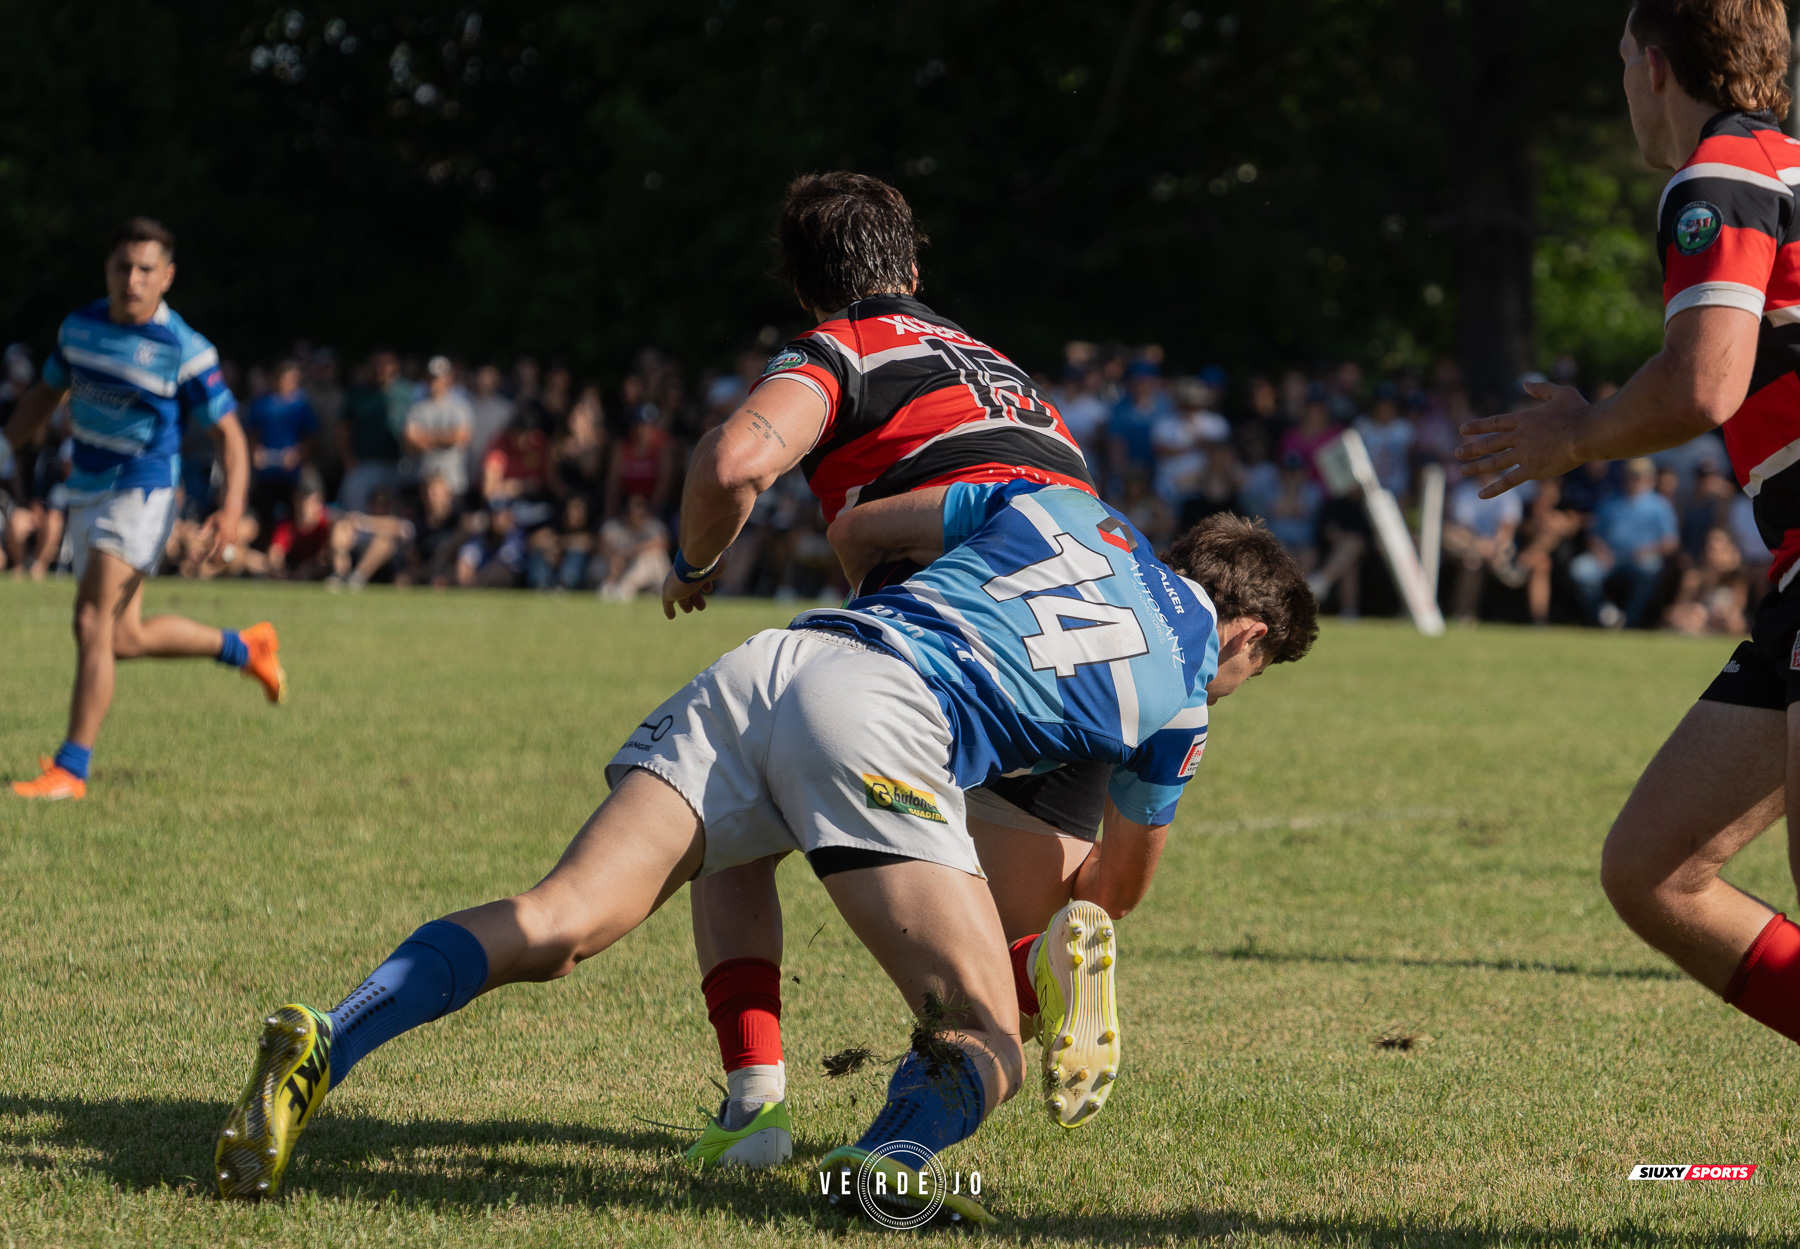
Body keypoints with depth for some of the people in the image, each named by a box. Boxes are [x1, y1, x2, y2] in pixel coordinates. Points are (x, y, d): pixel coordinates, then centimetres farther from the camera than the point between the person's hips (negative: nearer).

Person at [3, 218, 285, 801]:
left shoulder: (185, 349, -13)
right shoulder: (80, 326, 3)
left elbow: (228, 432, -9)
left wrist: (232, 506, -22)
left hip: (142, 492, -7)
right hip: (87, 491, 7)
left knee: (93, 625, -19)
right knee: (124, 637, 14)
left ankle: (70, 769, -16)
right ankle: (243, 648, 37)